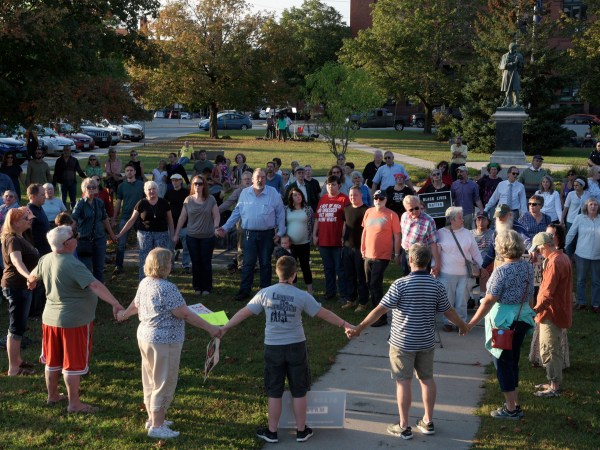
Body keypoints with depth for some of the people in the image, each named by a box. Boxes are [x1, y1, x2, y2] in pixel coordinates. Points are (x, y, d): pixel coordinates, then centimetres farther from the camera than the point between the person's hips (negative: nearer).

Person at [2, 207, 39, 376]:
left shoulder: (19, 238, 11)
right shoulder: (12, 239, -21)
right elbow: (16, 260, -42)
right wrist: (28, 276, -59)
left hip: (21, 286, 11)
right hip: (16, 286, -10)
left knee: (19, 325, 19)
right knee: (17, 327, -6)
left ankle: (17, 360, 31)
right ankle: (13, 369, -1)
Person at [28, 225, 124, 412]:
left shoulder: (45, 260, 1)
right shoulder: (73, 265, -25)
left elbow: (33, 276, 22)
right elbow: (95, 285, -34)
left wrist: (31, 282, 45)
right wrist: (115, 304, -36)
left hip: (50, 318, 8)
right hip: (74, 321, -8)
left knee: (53, 360, 20)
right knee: (74, 363, 4)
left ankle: (52, 395, 34)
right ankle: (74, 403, 12)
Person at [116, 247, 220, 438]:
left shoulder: (144, 283, 3)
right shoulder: (167, 288, -23)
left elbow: (136, 304, 20)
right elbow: (185, 315, -23)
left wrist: (125, 314, 42)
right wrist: (210, 328, -18)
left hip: (145, 336, 9)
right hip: (164, 341, -9)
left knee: (150, 380, 20)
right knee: (164, 383, 3)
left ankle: (153, 418, 34)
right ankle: (157, 426, 10)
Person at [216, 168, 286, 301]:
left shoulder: (273, 193, -3)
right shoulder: (245, 193, 2)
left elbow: (280, 213, 2)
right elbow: (236, 213, 8)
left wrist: (280, 232, -2)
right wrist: (225, 227, 4)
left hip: (267, 234, -1)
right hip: (249, 234, 1)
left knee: (265, 263, 9)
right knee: (248, 263, 2)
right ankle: (244, 290, 8)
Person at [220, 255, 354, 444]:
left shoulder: (265, 294, -7)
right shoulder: (302, 296, -9)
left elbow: (244, 313, 0)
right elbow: (324, 314, -2)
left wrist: (224, 328, 10)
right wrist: (344, 324, 11)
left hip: (273, 347, 1)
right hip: (296, 347, -1)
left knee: (274, 392, 12)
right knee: (299, 391, 13)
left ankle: (272, 432, 21)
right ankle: (301, 431, 23)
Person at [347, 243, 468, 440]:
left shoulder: (400, 284, -17)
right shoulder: (437, 286, -6)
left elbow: (380, 310, -17)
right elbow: (449, 311, 4)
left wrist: (358, 328, -10)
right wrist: (463, 325, 24)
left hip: (402, 342, -4)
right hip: (427, 342, 4)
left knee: (403, 382, 4)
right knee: (427, 379, 17)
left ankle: (404, 427, 10)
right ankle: (428, 421, 27)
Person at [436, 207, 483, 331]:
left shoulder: (467, 233, 6)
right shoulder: (441, 233, -3)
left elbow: (475, 252, 11)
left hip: (464, 274, 2)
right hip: (447, 274, -2)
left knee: (462, 301, 5)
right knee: (448, 300, 6)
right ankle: (448, 322, 20)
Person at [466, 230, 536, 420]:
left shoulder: (501, 271, -22)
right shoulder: (527, 267, 0)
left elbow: (489, 301, -23)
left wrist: (472, 323, -19)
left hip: (504, 321, -7)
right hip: (522, 318, 7)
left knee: (502, 363, 5)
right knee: (513, 361, 19)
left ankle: (511, 408, 12)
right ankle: (515, 404, 28)